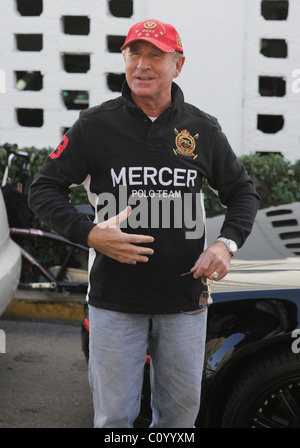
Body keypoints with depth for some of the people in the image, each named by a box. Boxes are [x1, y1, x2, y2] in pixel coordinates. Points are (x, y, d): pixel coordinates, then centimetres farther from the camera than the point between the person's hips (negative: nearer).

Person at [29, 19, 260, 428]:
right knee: (114, 415, 6)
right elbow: (44, 190, 1)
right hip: (115, 298, -2)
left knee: (182, 410, 13)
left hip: (185, 300, 2)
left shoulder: (203, 129, 4)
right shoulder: (95, 125, -2)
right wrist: (89, 233, -16)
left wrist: (227, 244, -3)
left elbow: (243, 192, 15)